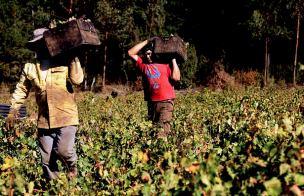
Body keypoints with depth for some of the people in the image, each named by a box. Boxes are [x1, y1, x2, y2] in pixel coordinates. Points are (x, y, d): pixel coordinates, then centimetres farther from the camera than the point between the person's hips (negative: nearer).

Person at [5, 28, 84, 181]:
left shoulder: (64, 62, 2)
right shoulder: (30, 68, 10)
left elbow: (77, 79, -13)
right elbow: (21, 91, 15)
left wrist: (73, 57, -11)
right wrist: (12, 113, 8)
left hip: (66, 116, -3)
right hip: (44, 120, 3)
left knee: (63, 150, -17)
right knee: (47, 158, 6)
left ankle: (72, 167, 15)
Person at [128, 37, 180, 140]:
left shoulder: (165, 64, 9)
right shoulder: (144, 64, 17)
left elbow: (176, 77, -3)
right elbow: (131, 53, 11)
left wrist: (173, 60, 3)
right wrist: (147, 41, 12)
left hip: (166, 102, -4)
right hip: (151, 103, 4)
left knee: (162, 130, -16)